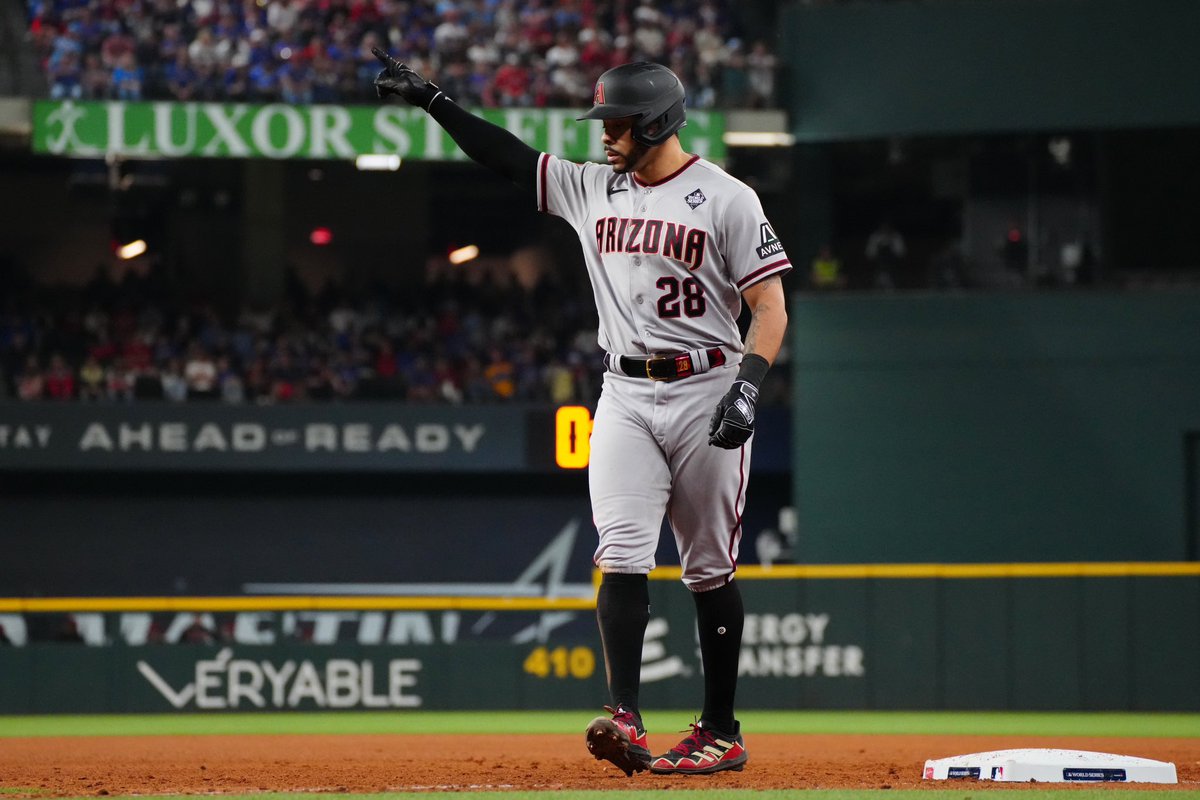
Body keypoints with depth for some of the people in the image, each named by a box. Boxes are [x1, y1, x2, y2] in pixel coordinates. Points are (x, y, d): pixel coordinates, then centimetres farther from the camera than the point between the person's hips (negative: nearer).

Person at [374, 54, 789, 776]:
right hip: (625, 397, 4)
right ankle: (626, 722, -21)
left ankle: (722, 732, 10)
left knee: (710, 570, 2)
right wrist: (431, 99, 11)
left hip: (705, 391, -4)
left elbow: (770, 307, -9)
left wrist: (748, 386, -22)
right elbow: (508, 157, 16)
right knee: (622, 556, -12)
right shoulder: (592, 189, 10)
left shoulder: (727, 200, -7)